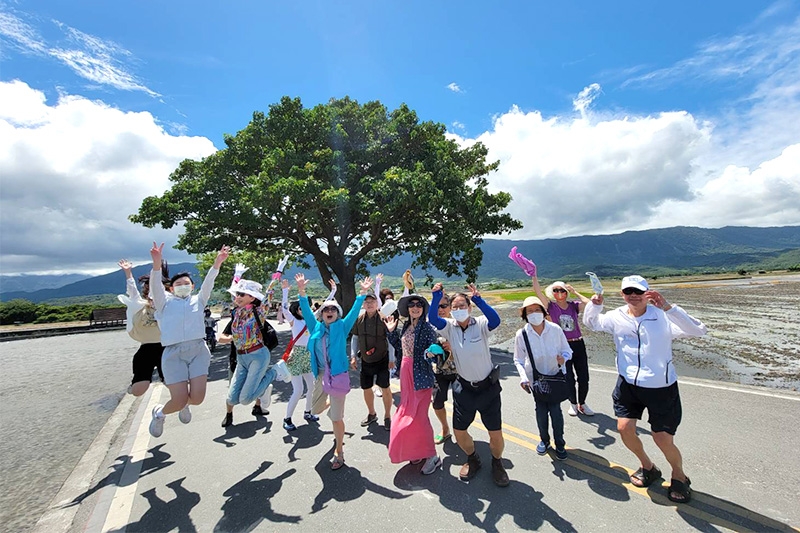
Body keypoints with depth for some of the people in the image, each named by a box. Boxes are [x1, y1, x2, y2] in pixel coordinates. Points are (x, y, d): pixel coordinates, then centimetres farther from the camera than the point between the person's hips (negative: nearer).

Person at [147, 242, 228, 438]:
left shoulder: (198, 300, 18)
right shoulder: (165, 301, 13)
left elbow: (208, 283, 3)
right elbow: (156, 285, -5)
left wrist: (217, 262, -13)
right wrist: (157, 262, -23)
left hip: (198, 350, 2)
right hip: (174, 353, -2)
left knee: (197, 397, -6)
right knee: (179, 399, -8)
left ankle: (184, 405, 32)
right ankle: (159, 412, 29)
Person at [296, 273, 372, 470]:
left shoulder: (341, 327, -2)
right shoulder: (316, 328, 5)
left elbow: (354, 311, -10)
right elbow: (306, 311, -3)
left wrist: (363, 293, -19)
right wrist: (302, 291, -14)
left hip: (338, 375, -4)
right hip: (321, 374, 4)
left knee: (336, 417, 2)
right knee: (315, 410, 20)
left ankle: (339, 453, 22)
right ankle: (334, 404, 53)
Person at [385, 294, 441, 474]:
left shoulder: (427, 328, -14)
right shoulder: (406, 326, 6)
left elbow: (432, 351, -17)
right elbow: (399, 348, 12)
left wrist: (429, 354, -38)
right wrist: (392, 331, 8)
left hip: (421, 376, -7)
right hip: (406, 374, 8)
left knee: (418, 416, -3)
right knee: (407, 414, 16)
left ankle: (432, 456, 17)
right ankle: (418, 451, 36)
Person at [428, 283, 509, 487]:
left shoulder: (480, 324, -13)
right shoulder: (450, 327, -7)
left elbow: (495, 320, -34)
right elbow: (433, 319, -24)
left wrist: (478, 299, -45)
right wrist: (436, 296, -34)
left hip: (488, 387, -2)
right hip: (464, 388, 3)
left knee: (496, 433, 4)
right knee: (459, 432, 9)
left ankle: (497, 463, 37)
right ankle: (473, 460, 40)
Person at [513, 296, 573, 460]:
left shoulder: (555, 329, -17)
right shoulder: (521, 334, -17)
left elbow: (567, 350, -3)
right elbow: (518, 360, -6)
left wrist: (563, 358, -25)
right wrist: (523, 377, -20)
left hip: (555, 376, 0)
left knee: (555, 410, 1)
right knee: (541, 411, 11)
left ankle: (560, 444, 27)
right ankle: (544, 440, 37)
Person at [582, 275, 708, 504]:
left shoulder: (662, 316, -15)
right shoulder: (617, 317, -6)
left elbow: (698, 330, -26)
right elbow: (591, 322, 10)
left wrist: (668, 307, -37)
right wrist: (595, 304, -12)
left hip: (661, 387, -2)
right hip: (628, 384, 3)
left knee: (663, 439, 3)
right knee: (624, 428, -1)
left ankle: (679, 475, 37)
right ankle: (648, 467, 31)